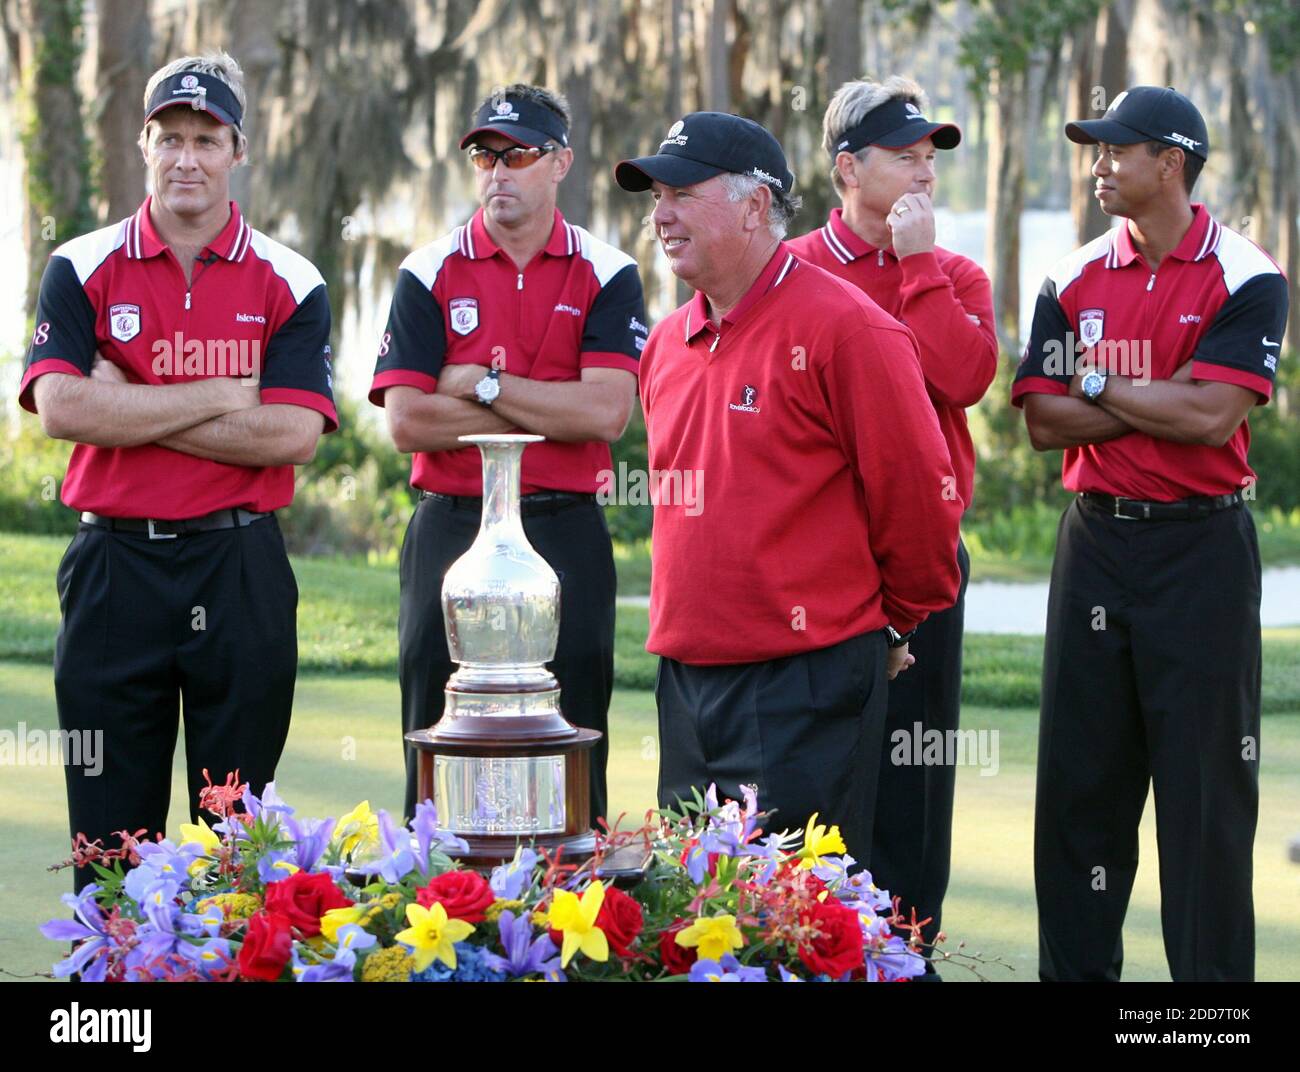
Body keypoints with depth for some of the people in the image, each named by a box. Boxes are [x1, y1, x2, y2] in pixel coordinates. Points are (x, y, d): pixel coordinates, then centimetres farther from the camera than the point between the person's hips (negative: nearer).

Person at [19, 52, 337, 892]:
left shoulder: (291, 284, 3)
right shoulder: (83, 270, 4)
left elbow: (293, 435, -9)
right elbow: (62, 407, -11)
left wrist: (133, 410, -11)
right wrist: (219, 397, -10)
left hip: (242, 569, 0)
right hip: (115, 564, 0)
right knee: (110, 826, 4)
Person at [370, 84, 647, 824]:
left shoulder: (607, 275, 4)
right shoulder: (430, 274, 5)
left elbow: (607, 412, -10)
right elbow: (407, 421, -7)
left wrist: (483, 384, -8)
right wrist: (549, 410, -7)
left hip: (566, 536, 0)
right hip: (452, 532, 1)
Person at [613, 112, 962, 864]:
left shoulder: (845, 329, -11)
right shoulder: (669, 344, 14)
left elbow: (917, 496, -7)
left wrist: (896, 623, 3)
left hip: (806, 690, -8)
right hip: (687, 681, 8)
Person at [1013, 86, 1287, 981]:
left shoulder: (1246, 279, -6)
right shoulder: (1076, 280, 7)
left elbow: (1212, 413, -18)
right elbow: (1044, 421, -1)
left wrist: (1101, 386, -6)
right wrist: (1161, 405, -12)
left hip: (1203, 547, -4)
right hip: (1096, 540, 5)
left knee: (1207, 781, 0)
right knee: (1080, 775, 7)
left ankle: (1214, 968, 6)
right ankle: (1075, 968, 15)